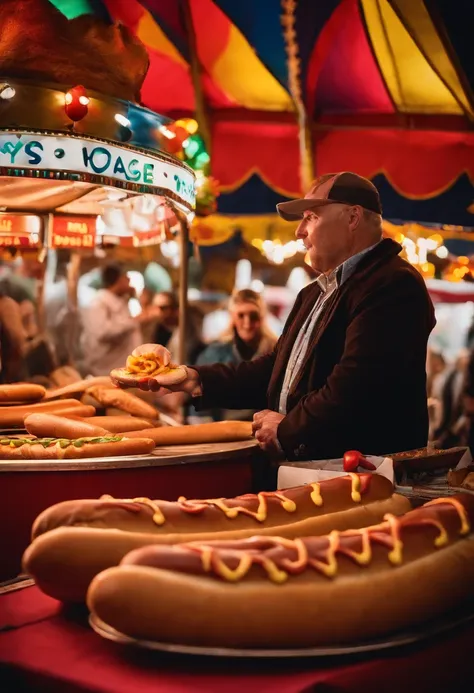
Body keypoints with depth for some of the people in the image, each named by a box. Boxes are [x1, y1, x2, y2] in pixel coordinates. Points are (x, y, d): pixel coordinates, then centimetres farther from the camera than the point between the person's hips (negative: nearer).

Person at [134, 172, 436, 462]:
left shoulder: (393, 285, -13)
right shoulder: (315, 293, 21)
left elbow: (353, 388, -22)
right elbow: (280, 370, 21)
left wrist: (286, 431, -10)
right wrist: (199, 380, 10)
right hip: (302, 466, 8)